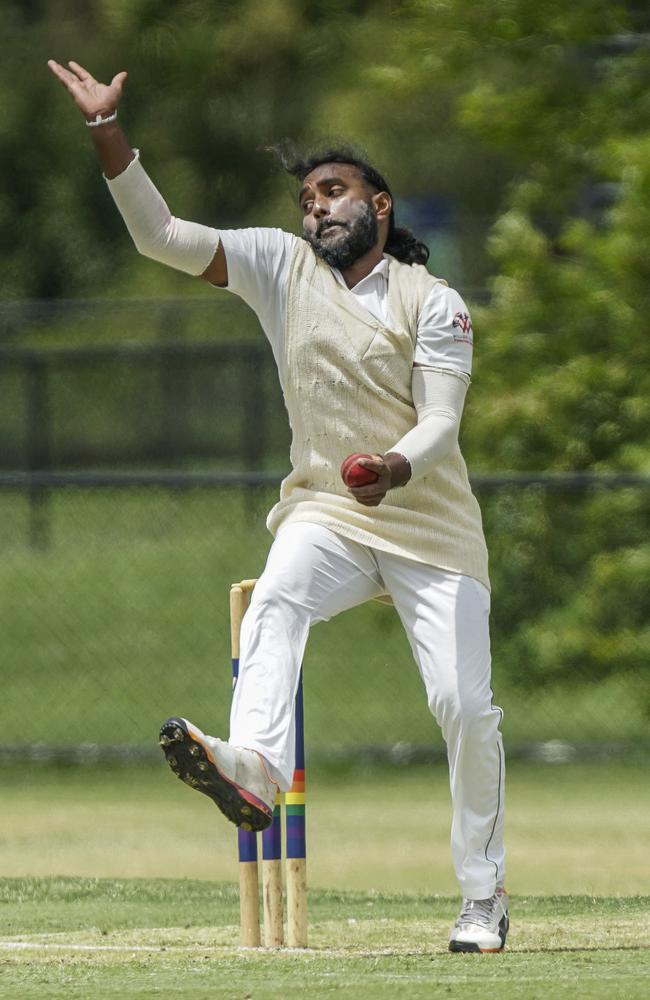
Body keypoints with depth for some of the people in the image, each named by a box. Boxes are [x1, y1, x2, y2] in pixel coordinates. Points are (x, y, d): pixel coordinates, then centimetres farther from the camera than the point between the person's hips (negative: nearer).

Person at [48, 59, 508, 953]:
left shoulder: (434, 304, -4)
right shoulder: (282, 267, 4)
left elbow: (441, 426, -13)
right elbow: (161, 235, -4)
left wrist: (395, 468, -36)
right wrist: (107, 133, -16)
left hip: (431, 525, -1)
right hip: (324, 513, 1)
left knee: (464, 705, -9)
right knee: (277, 599, -32)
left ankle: (483, 900, 5)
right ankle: (255, 768, -58)